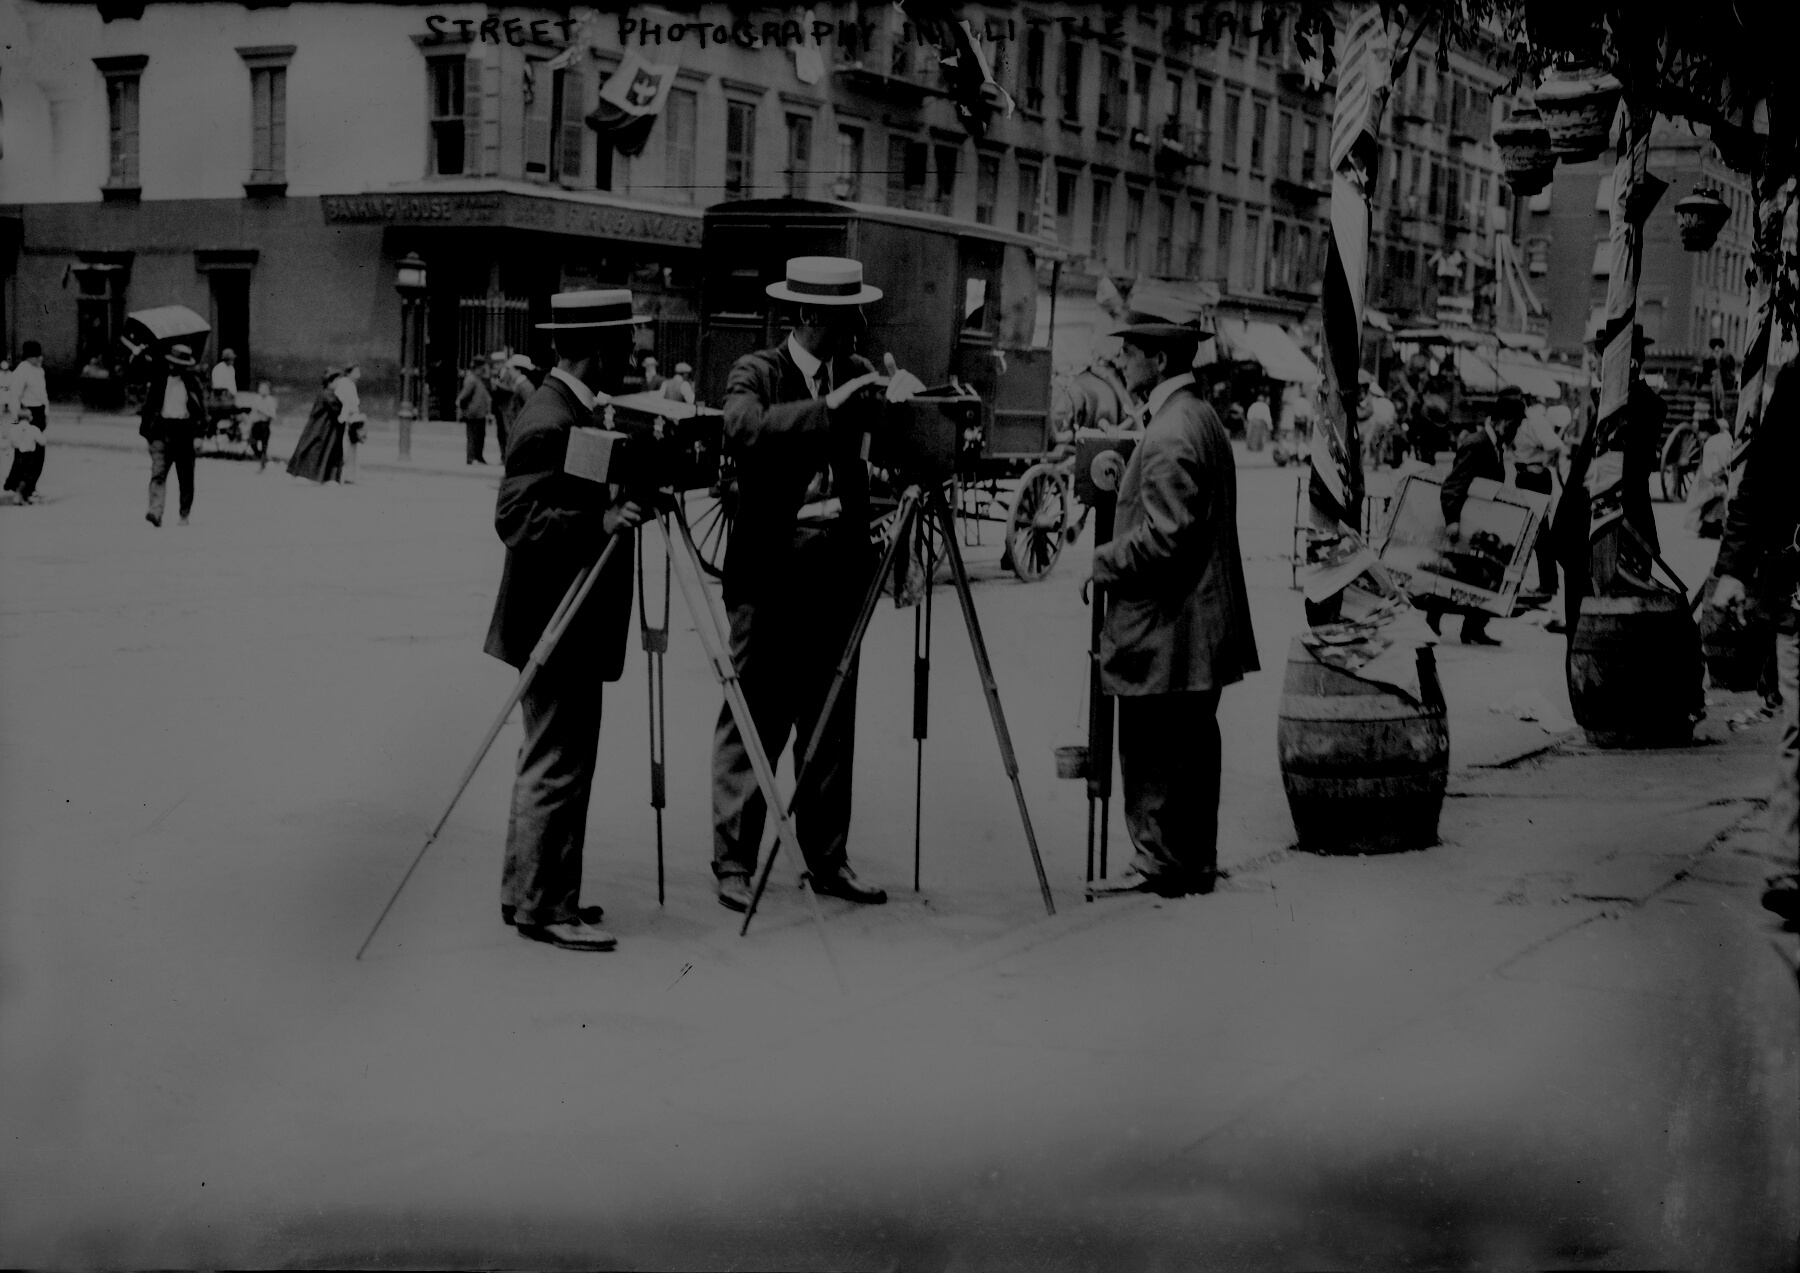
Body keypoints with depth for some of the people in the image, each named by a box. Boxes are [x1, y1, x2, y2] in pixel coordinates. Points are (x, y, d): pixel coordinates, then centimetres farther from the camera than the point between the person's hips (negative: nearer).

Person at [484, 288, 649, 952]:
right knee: (557, 767, -5)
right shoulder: (548, 423, -18)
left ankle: (527, 893, 22)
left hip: (570, 624, 10)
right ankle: (543, 906, 2)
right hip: (555, 624, -10)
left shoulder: (576, 410, 13)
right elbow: (517, 519, -24)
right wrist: (599, 522, -32)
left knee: (553, 765, 15)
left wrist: (623, 501, 9)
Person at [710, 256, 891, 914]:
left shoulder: (858, 375, 11)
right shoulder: (755, 372, -4)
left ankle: (828, 860, 18)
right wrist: (829, 407, -29)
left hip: (837, 575, 5)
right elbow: (743, 430, -24)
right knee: (753, 723, -2)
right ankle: (734, 865, 4)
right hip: (770, 575, -5)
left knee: (833, 727, 9)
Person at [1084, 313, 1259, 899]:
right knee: (1192, 745, 14)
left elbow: (1165, 532, -23)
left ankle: (1159, 863, 2)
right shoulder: (1202, 417, 15)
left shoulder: (1170, 433, -18)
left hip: (1166, 628, -10)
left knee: (1154, 754, -3)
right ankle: (1195, 861, 21)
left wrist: (1104, 564, -11)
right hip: (1202, 626, 11)